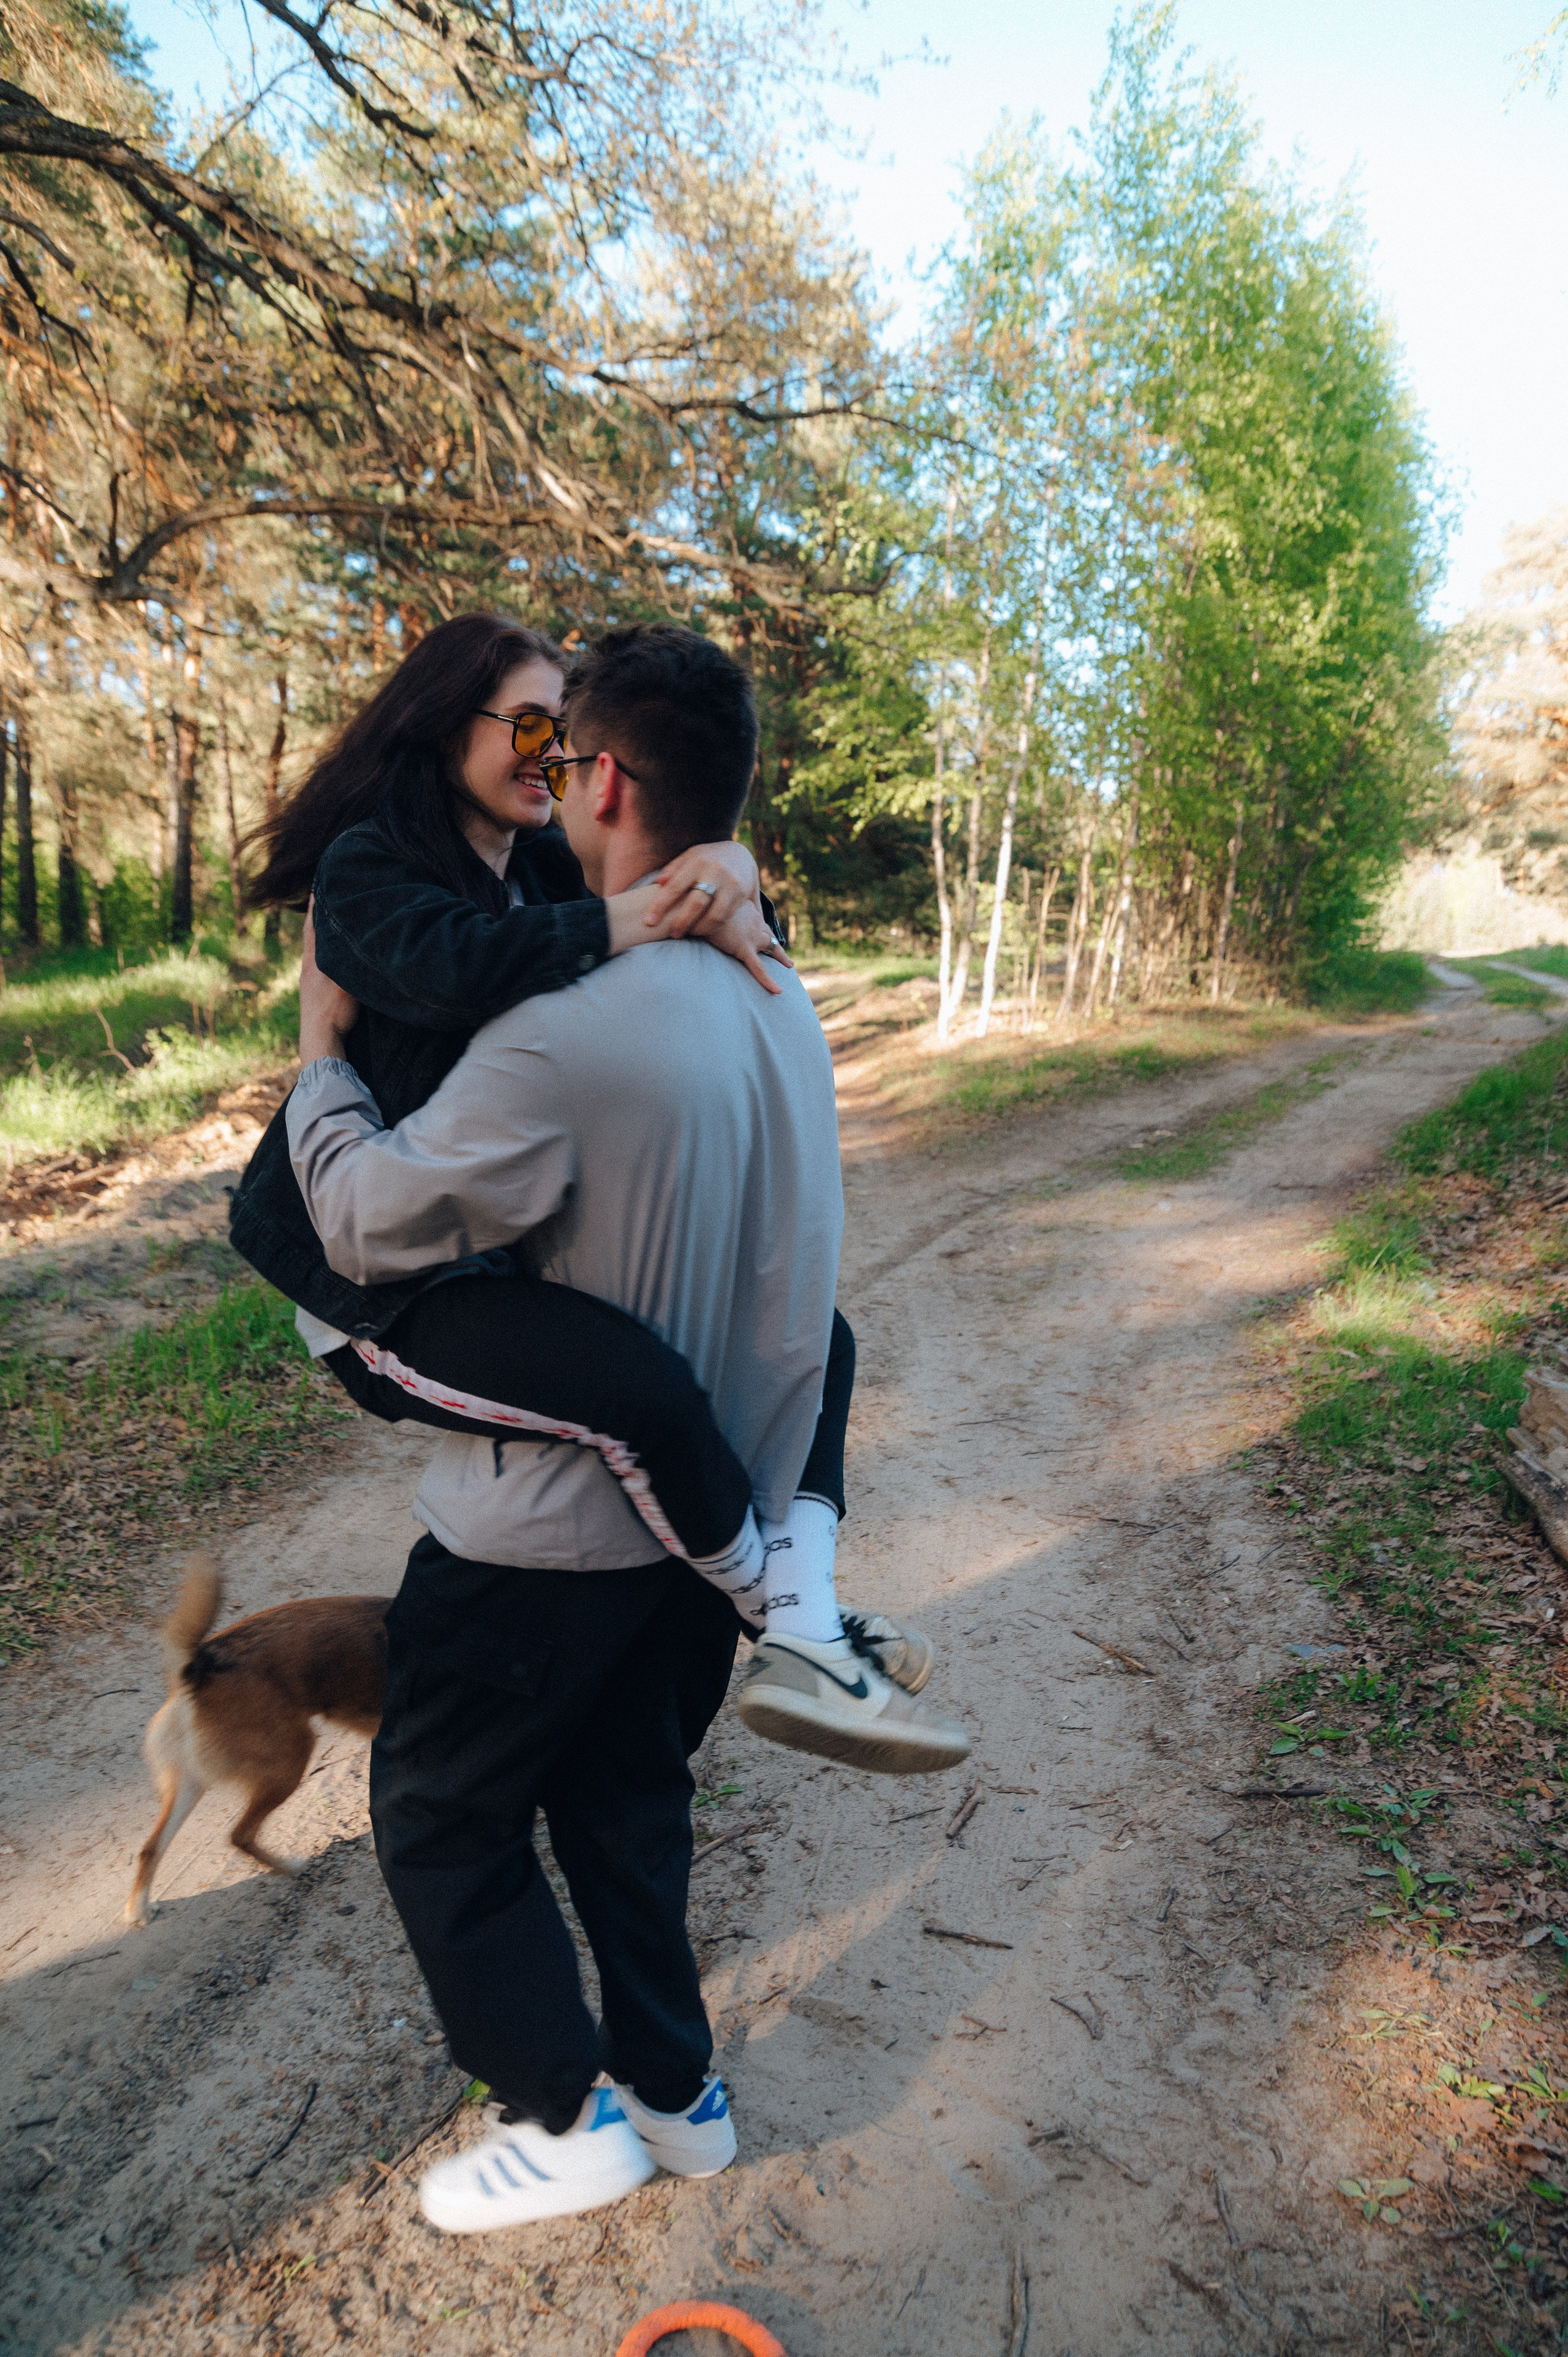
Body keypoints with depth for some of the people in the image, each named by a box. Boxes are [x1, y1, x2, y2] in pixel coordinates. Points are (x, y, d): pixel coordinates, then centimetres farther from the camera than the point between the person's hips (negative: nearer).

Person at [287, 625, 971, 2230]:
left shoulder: (566, 1033, -29)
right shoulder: (778, 999, -1)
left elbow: (369, 1225, -18)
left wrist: (321, 1051, -4)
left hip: (550, 1531, -7)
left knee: (439, 1819, 18)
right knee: (625, 1794, 27)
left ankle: (567, 2113, 33)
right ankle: (675, 2089, 44)